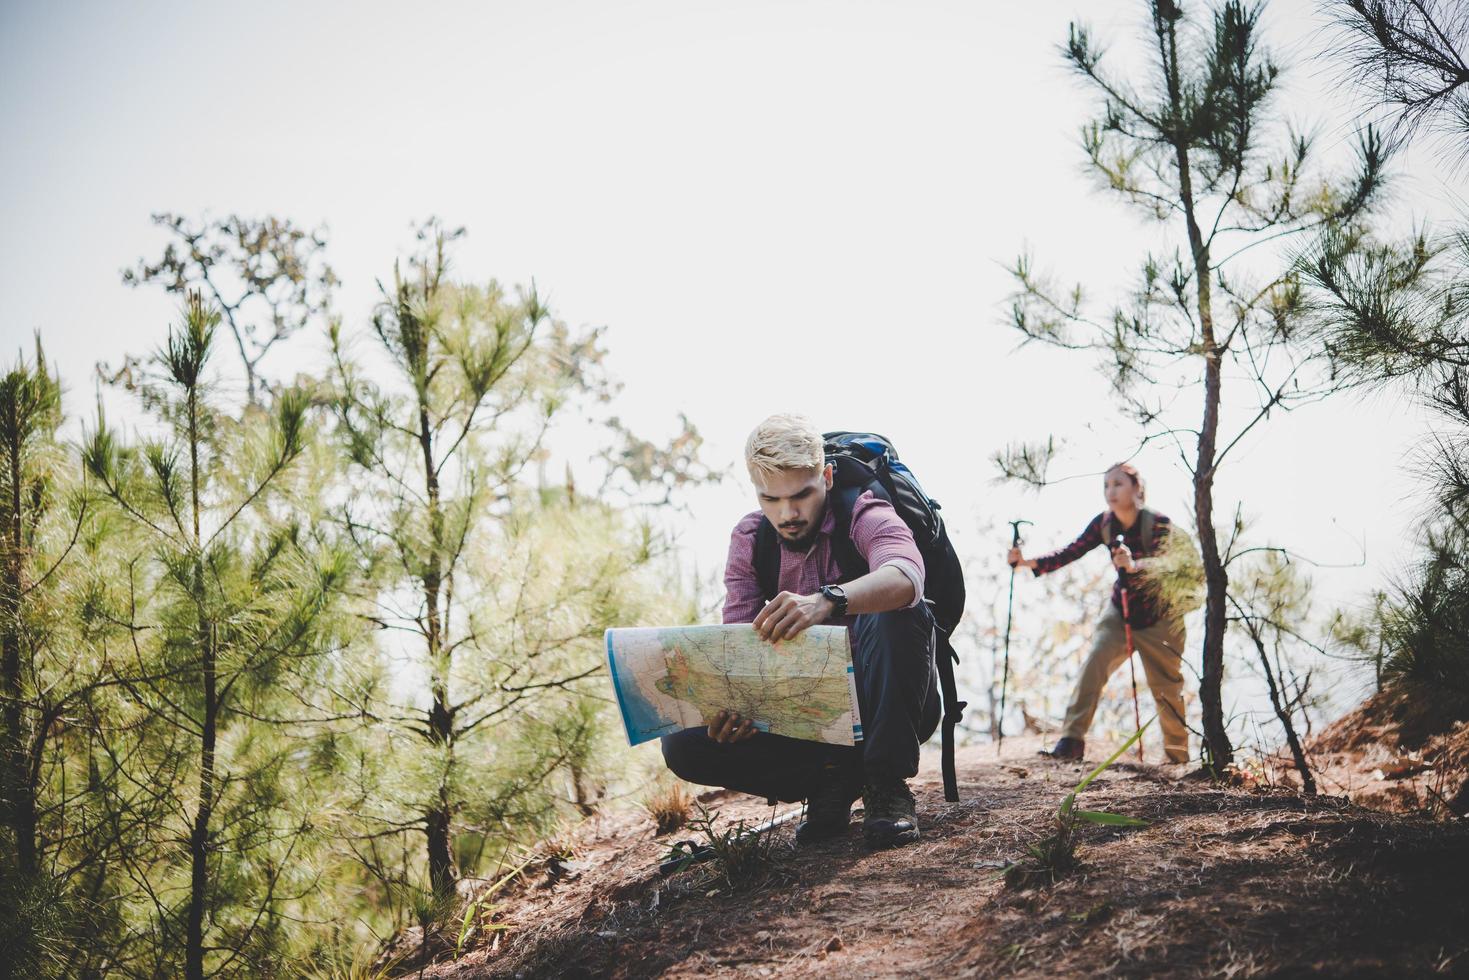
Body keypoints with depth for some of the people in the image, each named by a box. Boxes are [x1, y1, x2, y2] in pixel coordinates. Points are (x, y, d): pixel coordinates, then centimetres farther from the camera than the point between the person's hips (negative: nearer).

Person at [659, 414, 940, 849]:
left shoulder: (866, 516, -13)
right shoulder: (748, 540, 1)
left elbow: (905, 577, -37)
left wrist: (826, 601, -58)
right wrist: (732, 705, -31)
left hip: (880, 702, -3)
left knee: (895, 613, -34)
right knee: (683, 744, -18)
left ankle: (887, 784, -23)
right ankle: (834, 778, -7)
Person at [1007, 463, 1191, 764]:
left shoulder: (1159, 523, -21)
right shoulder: (1103, 523, -8)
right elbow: (1070, 553, -13)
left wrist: (1133, 565, -58)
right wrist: (1028, 562, -26)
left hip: (1158, 616, -3)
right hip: (1120, 609, 3)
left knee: (1166, 687, 4)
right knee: (1093, 665, -17)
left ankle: (1178, 754, 23)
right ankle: (1071, 740, -21)